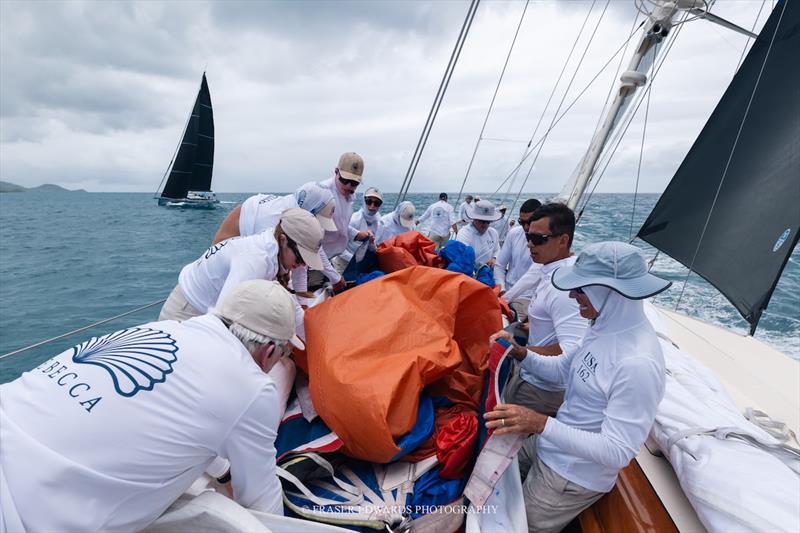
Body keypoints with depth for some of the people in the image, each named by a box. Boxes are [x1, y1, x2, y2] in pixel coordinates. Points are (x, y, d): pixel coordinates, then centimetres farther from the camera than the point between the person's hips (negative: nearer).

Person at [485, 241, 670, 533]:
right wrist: (521, 353, -7)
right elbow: (567, 370, 7)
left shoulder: (638, 364, -34)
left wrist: (541, 423, -37)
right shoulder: (607, 325, -7)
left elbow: (618, 452, -30)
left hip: (573, 476, -8)